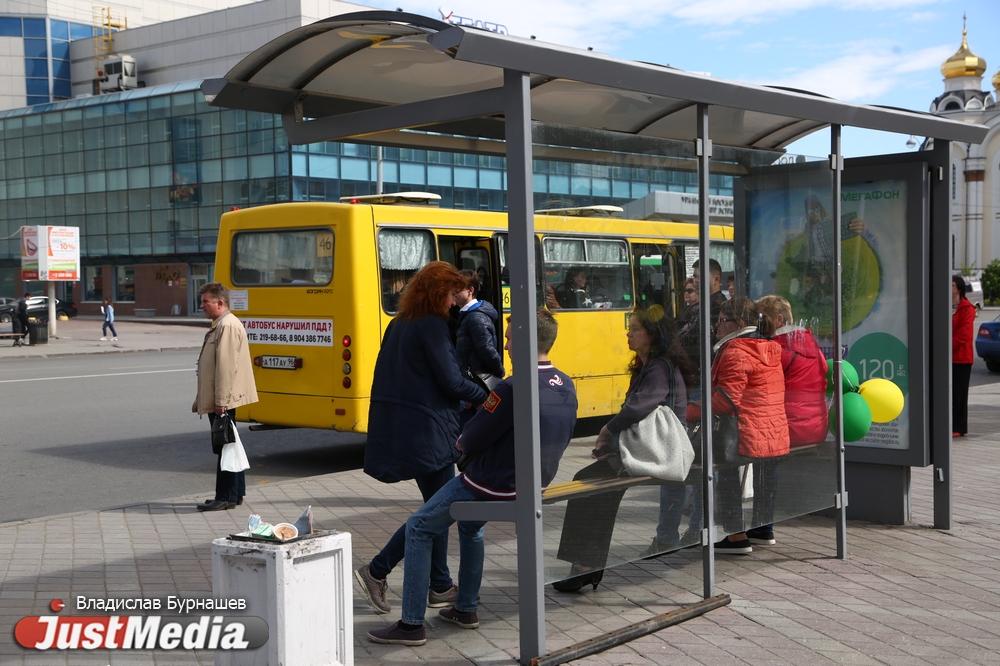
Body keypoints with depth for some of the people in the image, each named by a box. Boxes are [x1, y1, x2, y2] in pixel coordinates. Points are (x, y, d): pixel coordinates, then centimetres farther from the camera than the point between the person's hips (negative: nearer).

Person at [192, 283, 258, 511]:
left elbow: (226, 365, -21)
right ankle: (235, 494, 21)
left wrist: (220, 402, -23)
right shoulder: (219, 326, 17)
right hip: (217, 401, 10)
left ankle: (225, 497, 0)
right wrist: (201, 399, 20)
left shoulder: (228, 326, -16)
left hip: (222, 402, -10)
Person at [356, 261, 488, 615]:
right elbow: (451, 381, -15)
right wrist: (487, 397, -1)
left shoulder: (398, 324, 12)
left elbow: (386, 375, 16)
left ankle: (441, 586, 17)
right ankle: (377, 570, -1)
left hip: (398, 426, 9)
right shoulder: (433, 326, -14)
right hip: (427, 430, -9)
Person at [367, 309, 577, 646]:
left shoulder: (512, 389, -27)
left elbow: (470, 442, -20)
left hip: (493, 485, -8)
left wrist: (462, 442, 6)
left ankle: (412, 624, 9)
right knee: (470, 526, 34)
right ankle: (466, 609, 38)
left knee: (419, 528, 8)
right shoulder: (567, 386, -2)